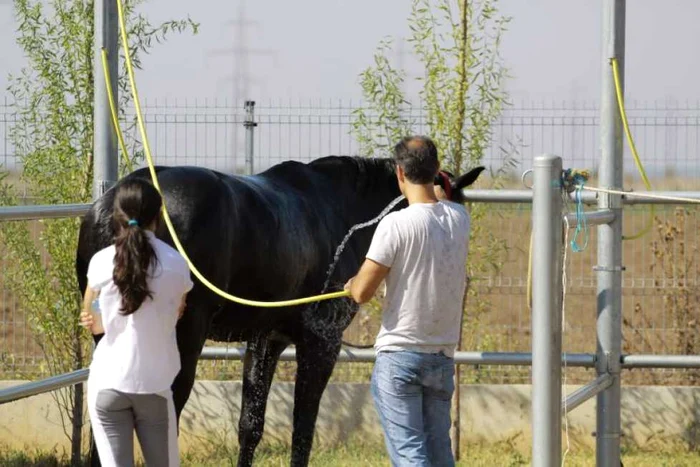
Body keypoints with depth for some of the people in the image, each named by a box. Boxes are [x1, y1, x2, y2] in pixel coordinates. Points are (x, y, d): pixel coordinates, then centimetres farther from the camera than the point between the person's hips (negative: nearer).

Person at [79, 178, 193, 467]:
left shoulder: (101, 262, -5)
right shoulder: (176, 264, -3)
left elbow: (93, 323, 8)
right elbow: (174, 317, 8)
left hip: (108, 382, -1)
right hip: (154, 384, 1)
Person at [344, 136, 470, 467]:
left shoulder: (396, 225, -17)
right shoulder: (460, 219, 1)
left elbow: (362, 292, -14)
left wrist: (351, 284, 7)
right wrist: (440, 183, 38)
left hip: (398, 355, -5)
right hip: (443, 356, 5)